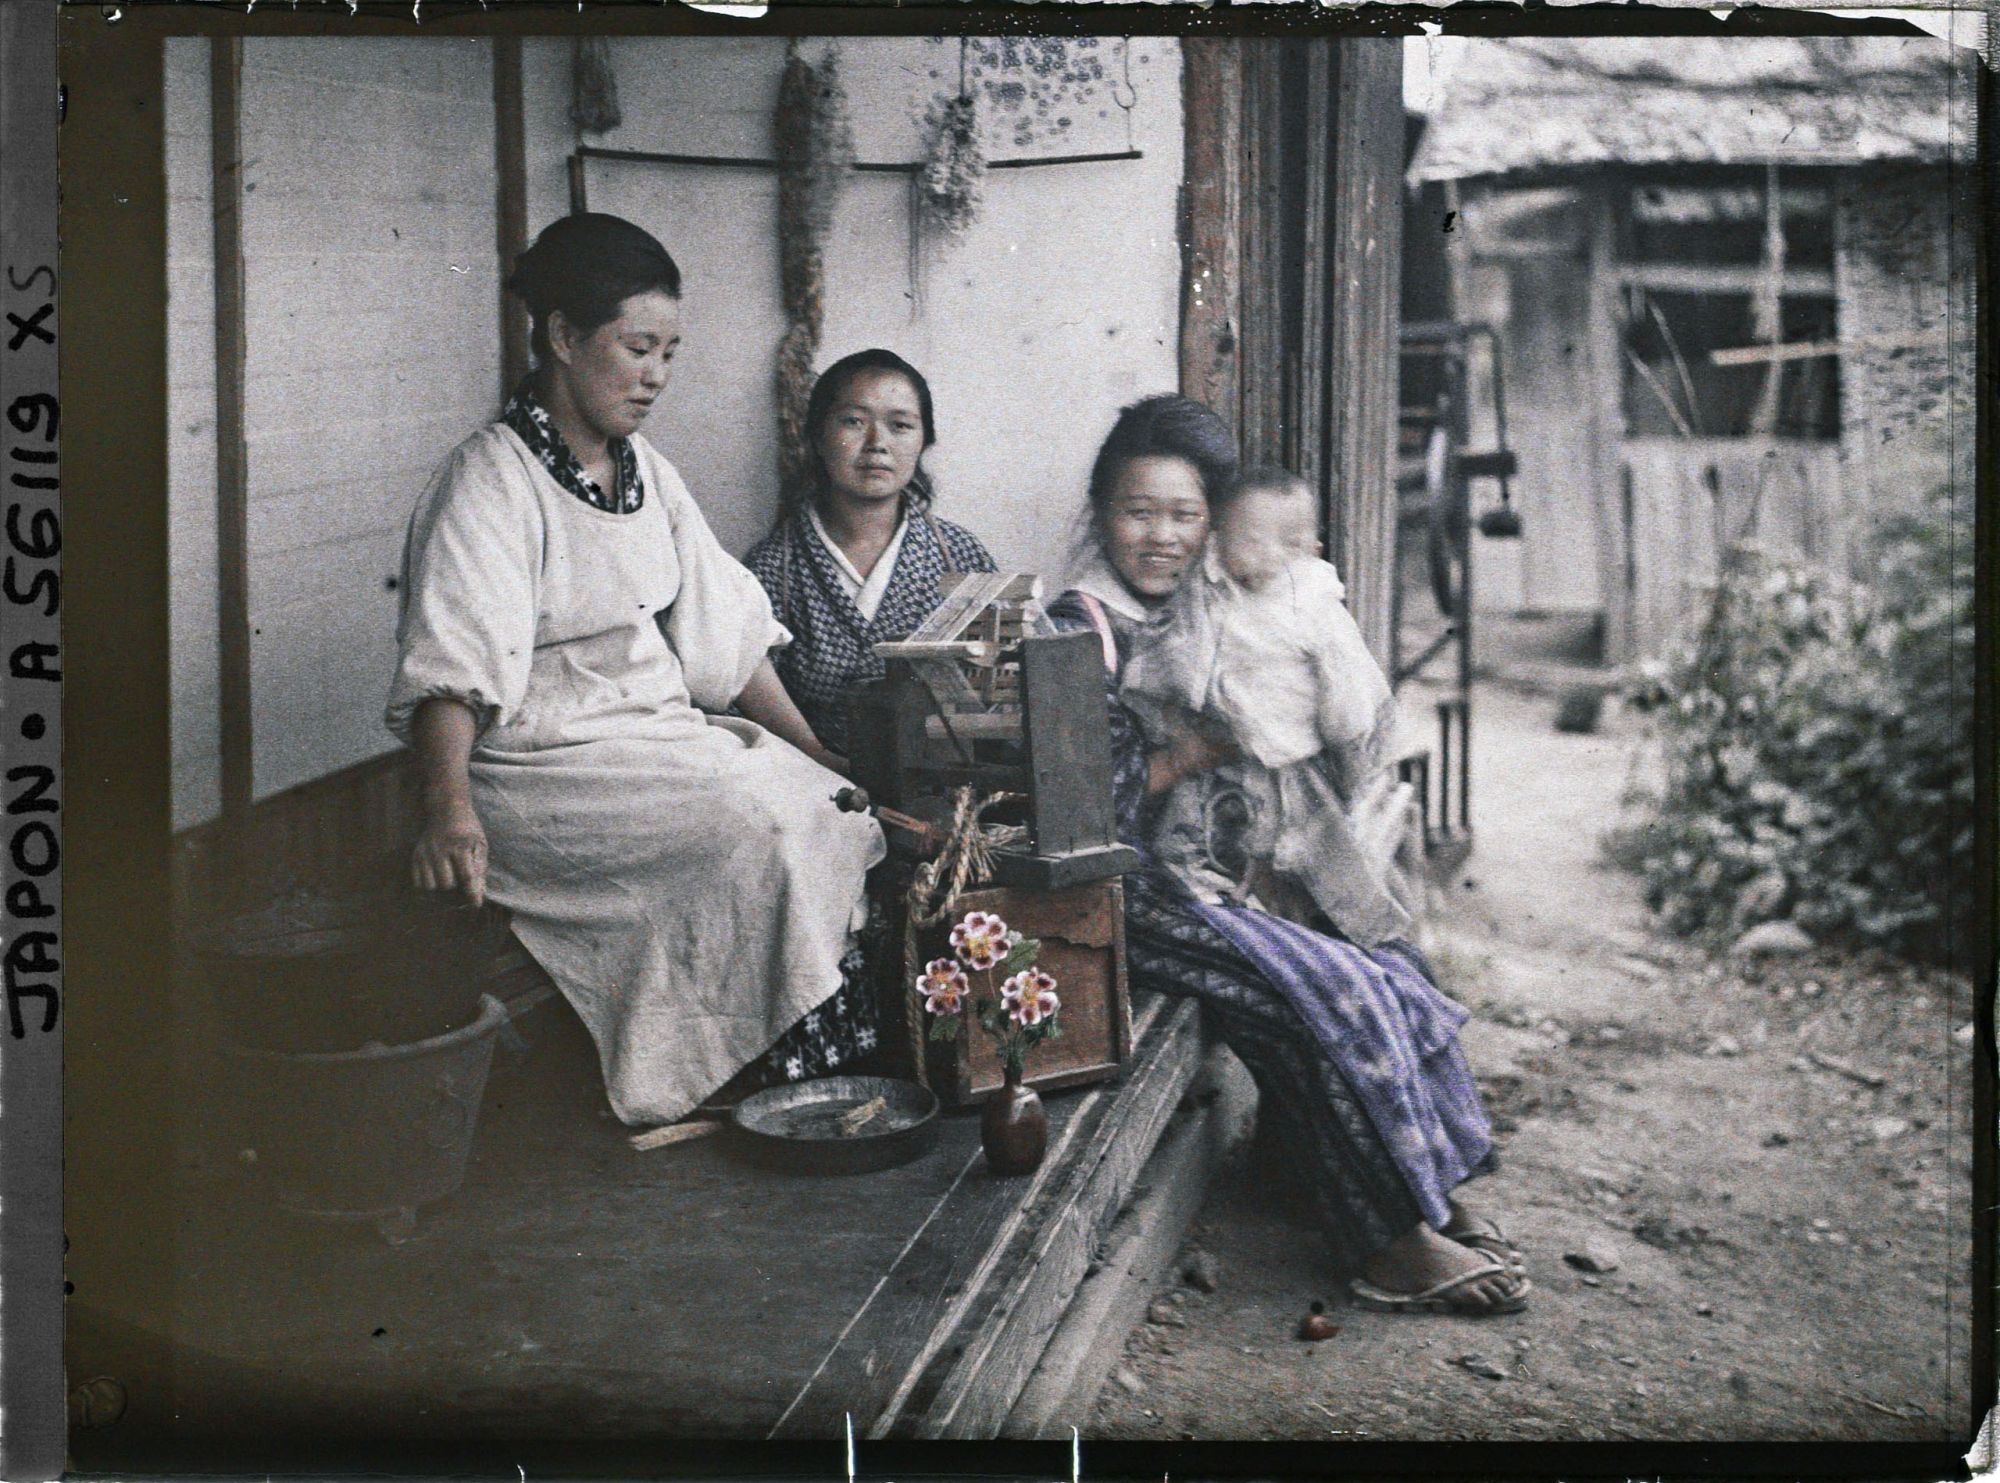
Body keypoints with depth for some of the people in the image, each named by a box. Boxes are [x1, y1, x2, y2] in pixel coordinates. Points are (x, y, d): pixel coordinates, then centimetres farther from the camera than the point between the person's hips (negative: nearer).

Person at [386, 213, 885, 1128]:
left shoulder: (642, 469, 12)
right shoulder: (491, 484, -13)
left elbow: (724, 630, 16)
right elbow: (450, 668, -26)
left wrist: (814, 753, 10)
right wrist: (448, 807, -43)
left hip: (663, 728, 8)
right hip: (546, 765, -8)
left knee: (840, 811, -11)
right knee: (756, 831, -27)